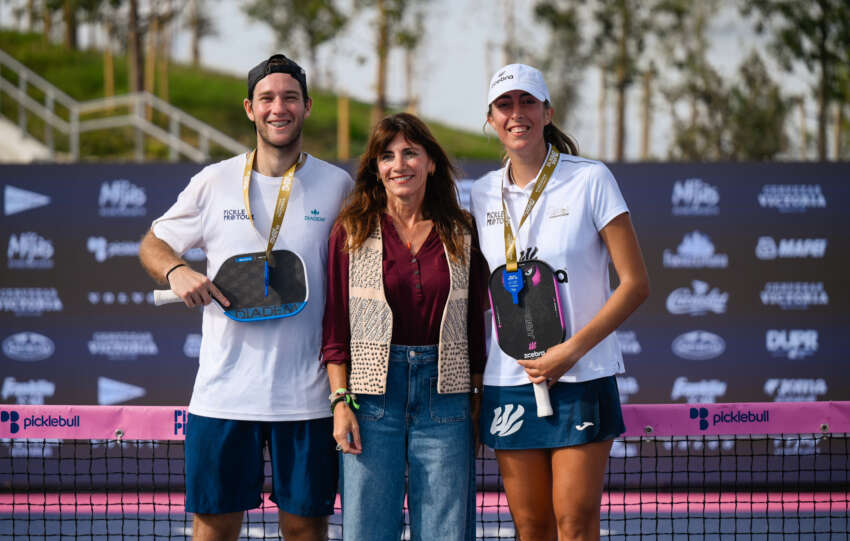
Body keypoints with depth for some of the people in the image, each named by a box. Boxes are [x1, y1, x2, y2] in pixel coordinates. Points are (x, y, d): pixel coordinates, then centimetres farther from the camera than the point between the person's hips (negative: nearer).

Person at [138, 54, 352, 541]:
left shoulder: (338, 186, 3)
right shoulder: (215, 182, 5)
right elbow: (153, 244, 15)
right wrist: (176, 271, -8)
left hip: (307, 394, 0)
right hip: (224, 389, 1)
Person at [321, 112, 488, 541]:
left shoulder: (461, 234, 7)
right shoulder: (352, 232, 3)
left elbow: (476, 326, 10)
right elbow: (335, 327, 3)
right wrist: (340, 401, -5)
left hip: (444, 391, 1)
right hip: (373, 392, -1)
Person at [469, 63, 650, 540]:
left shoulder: (591, 180, -3)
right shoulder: (483, 194, 10)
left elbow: (636, 283, -6)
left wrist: (571, 350, -13)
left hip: (582, 377, -4)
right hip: (508, 382, 4)